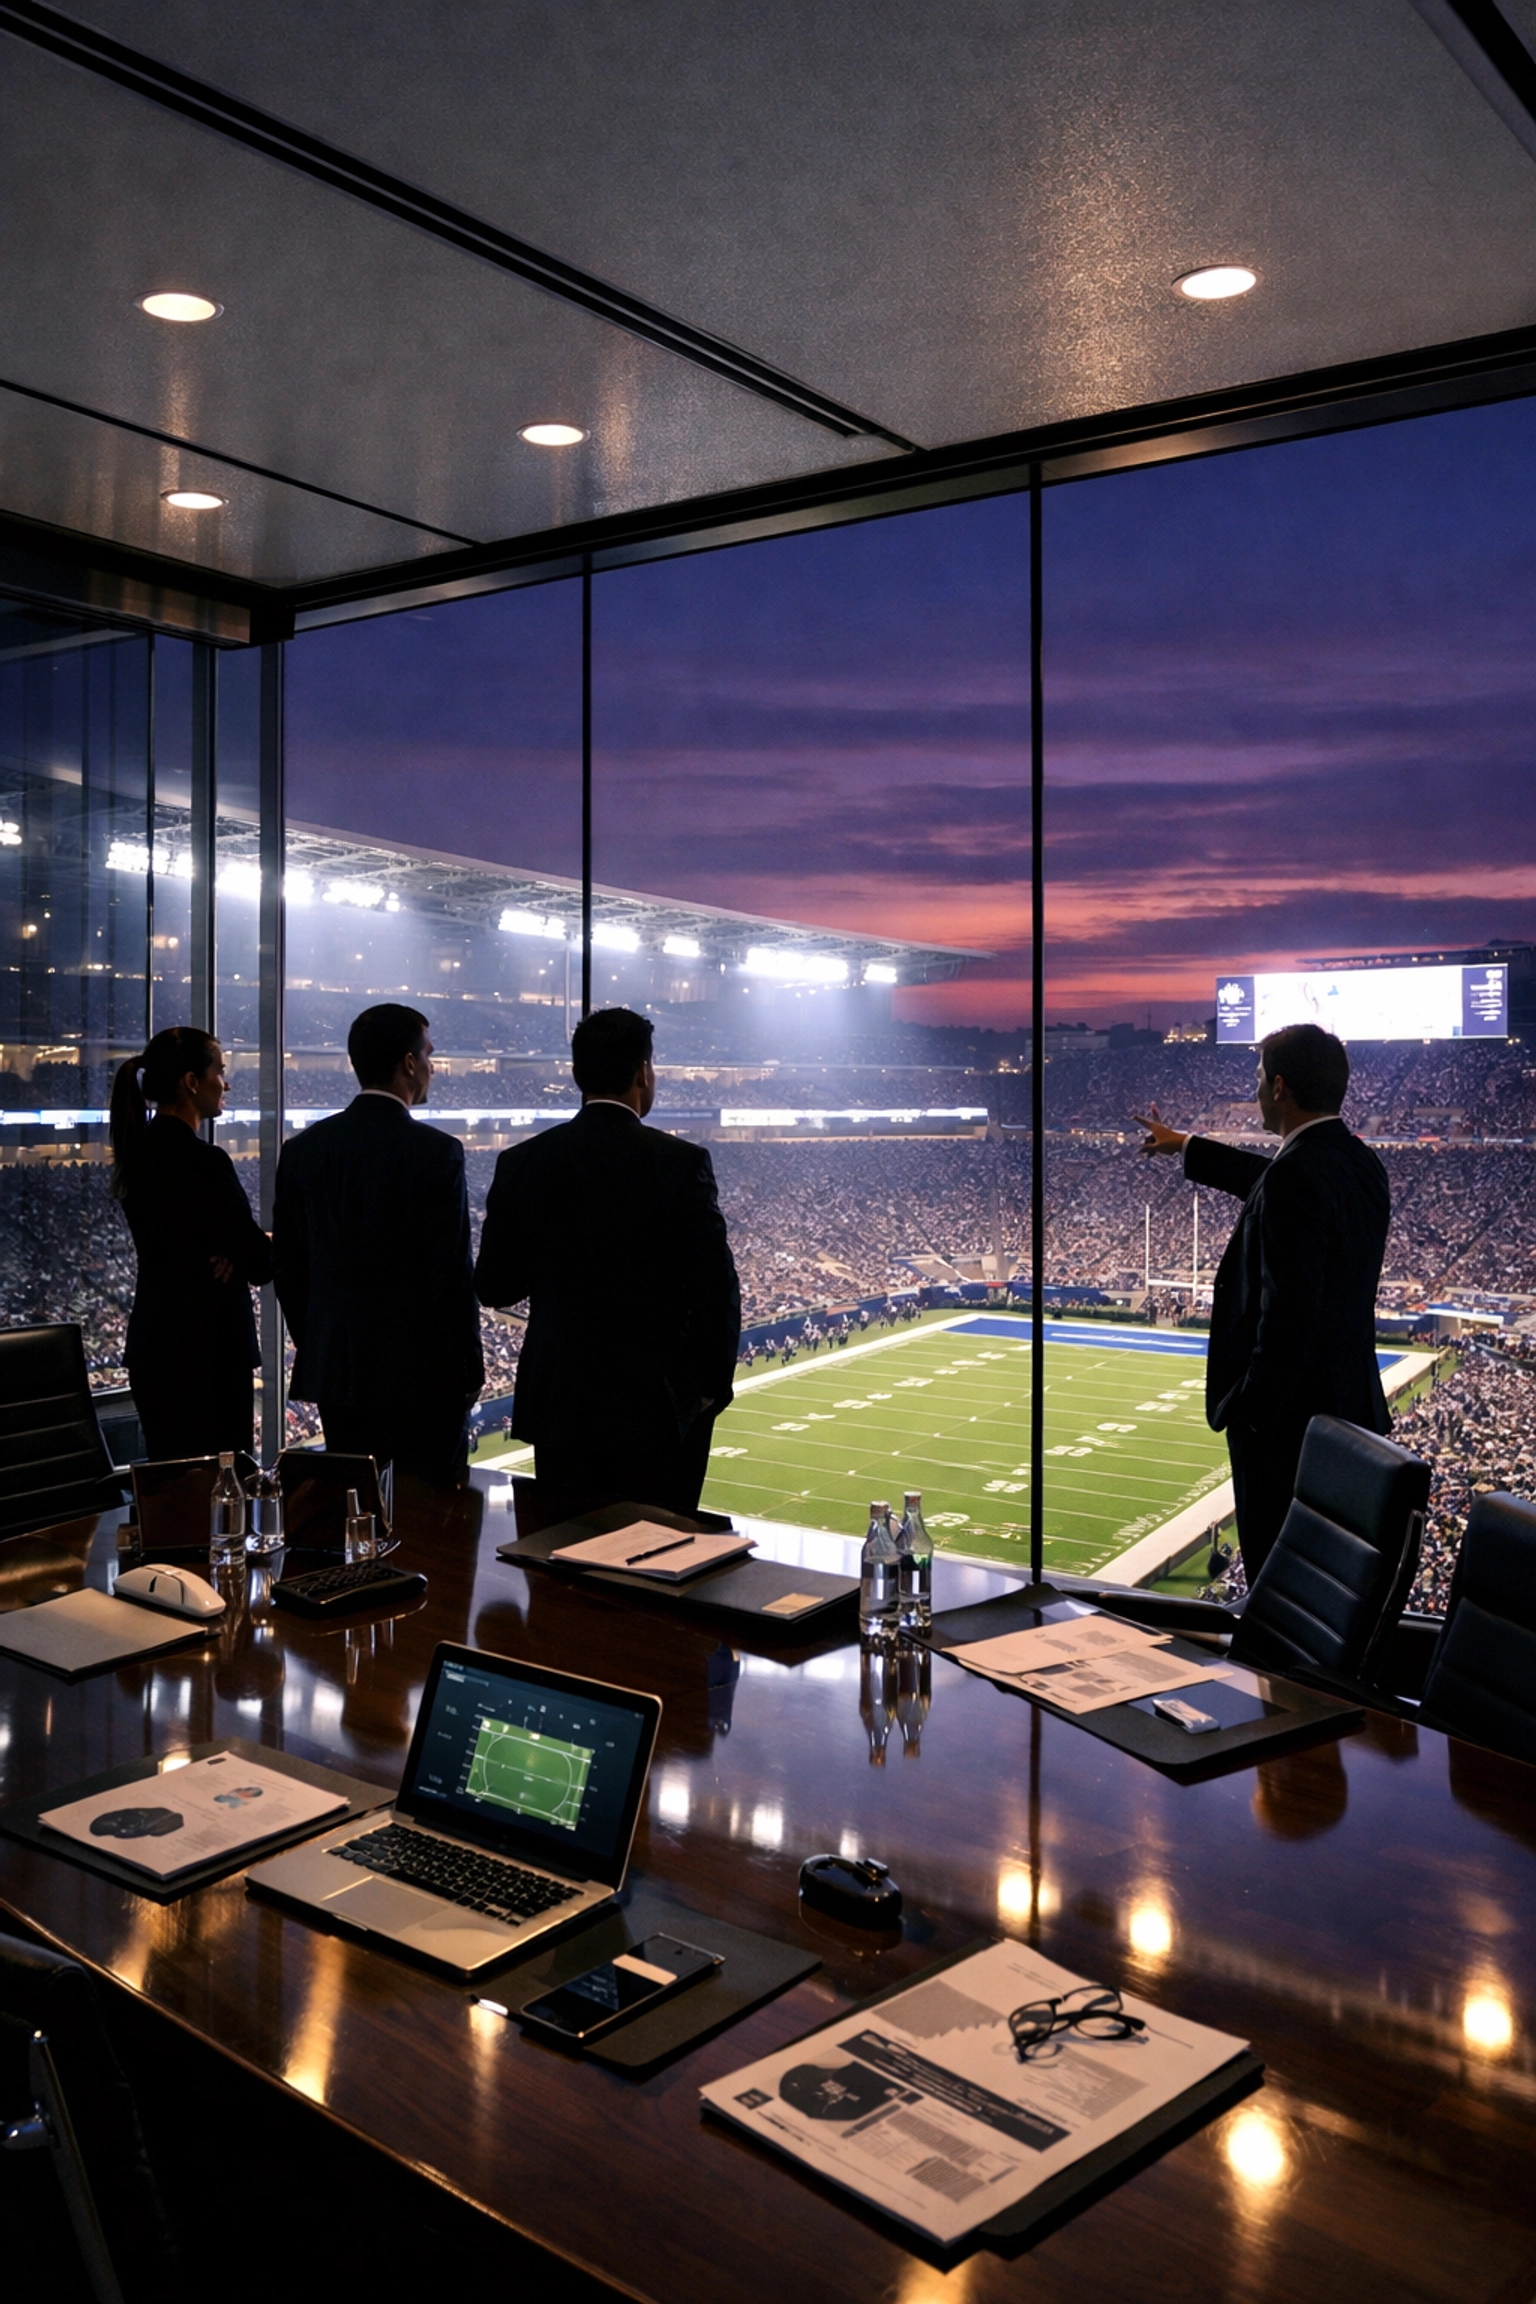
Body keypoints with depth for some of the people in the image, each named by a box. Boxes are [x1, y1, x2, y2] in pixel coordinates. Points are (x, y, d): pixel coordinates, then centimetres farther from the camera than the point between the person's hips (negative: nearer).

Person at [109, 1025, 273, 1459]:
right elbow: (259, 1259, -15)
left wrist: (236, 1252, -3)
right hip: (206, 1349, -9)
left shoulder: (140, 1152, 8)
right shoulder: (203, 1161, -18)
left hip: (151, 1345, 9)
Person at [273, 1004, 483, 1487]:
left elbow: (287, 1267, 9)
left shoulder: (303, 1149, 4)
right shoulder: (436, 1152, -13)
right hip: (421, 1374, -5)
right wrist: (471, 1370, -4)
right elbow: (452, 1274, -13)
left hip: (333, 1371, 6)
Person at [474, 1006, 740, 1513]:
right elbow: (717, 1287, -11)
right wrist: (713, 1386, 1)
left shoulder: (523, 1162, -2)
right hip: (658, 1408, -3)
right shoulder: (681, 1162, -10)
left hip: (560, 1404, 3)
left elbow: (494, 1286, 3)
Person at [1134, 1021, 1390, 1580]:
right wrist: (1185, 1147, 39)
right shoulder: (1360, 1163, 8)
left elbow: (1287, 1309, -25)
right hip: (1349, 1406, 9)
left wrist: (1250, 1409, -16)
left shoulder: (1296, 1175, -21)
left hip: (1286, 1415, -9)